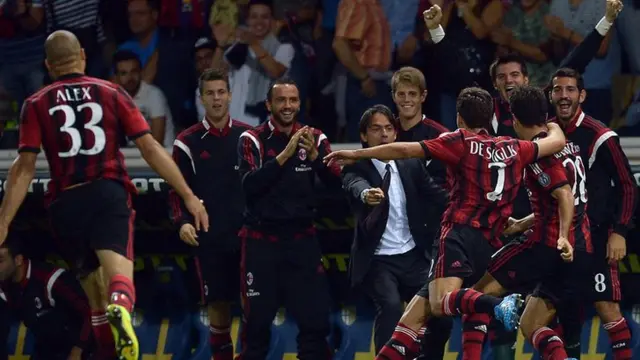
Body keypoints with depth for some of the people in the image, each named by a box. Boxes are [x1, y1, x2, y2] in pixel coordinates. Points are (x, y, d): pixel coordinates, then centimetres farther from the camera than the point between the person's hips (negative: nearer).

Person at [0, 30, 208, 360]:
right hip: (109, 194, -1)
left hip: (66, 202, 1)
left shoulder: (36, 105, 10)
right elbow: (150, 149, 7)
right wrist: (189, 196, 9)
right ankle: (121, 310, -53)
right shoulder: (112, 93, 11)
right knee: (119, 274, -19)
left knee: (92, 282, 18)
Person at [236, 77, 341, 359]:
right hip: (261, 240, -2)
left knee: (316, 319, -4)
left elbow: (335, 183, -6)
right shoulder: (252, 140, -4)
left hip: (302, 238, 2)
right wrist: (285, 154, -26)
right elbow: (249, 185, -18)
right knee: (257, 321, 1)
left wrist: (314, 155, -23)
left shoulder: (314, 138, 5)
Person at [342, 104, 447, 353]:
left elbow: (438, 198, 9)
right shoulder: (356, 168, -8)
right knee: (390, 306, -26)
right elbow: (355, 186, -30)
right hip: (377, 260, -5)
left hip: (414, 256, 5)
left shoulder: (411, 165, 7)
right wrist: (366, 194, -53)